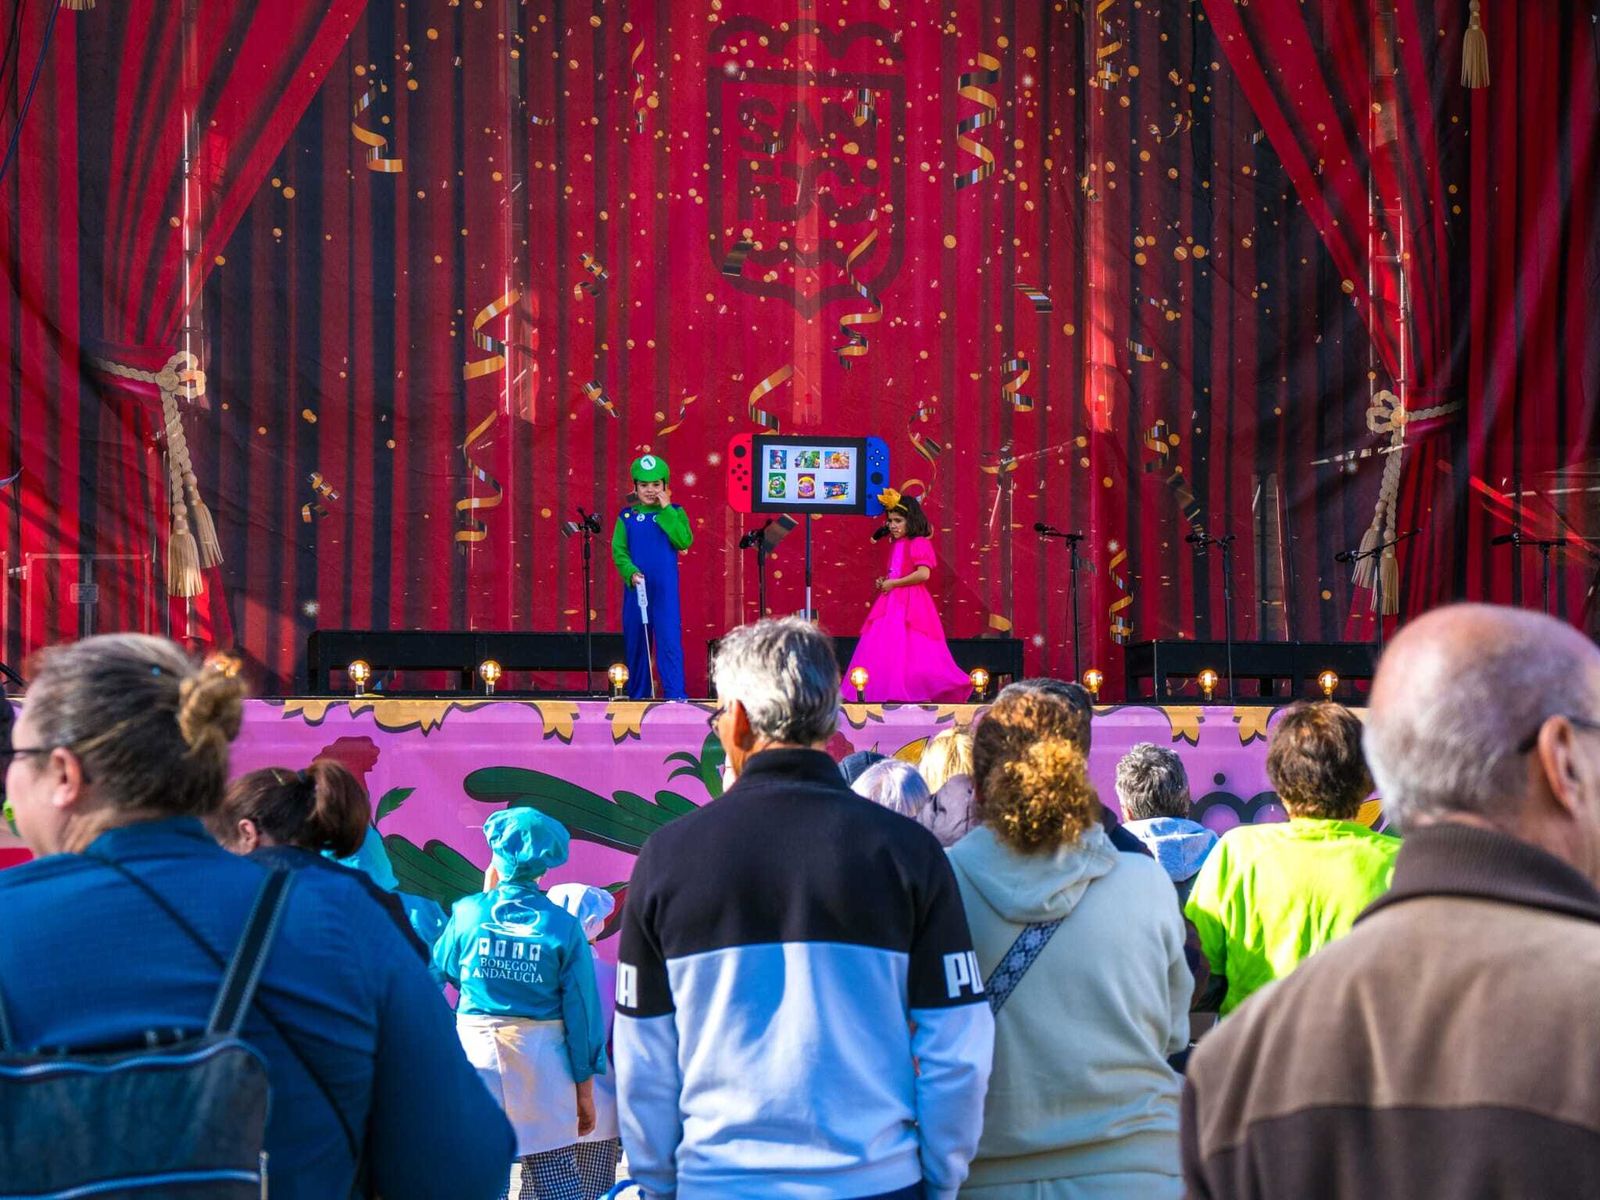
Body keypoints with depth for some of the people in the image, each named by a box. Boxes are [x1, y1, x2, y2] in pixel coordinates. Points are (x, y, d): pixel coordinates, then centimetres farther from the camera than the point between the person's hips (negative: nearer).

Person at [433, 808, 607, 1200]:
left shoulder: (469, 912, -3)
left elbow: (444, 969, 16)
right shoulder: (563, 926, -3)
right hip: (542, 1063, 0)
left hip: (476, 1054, 0)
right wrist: (585, 1089, 4)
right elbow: (581, 1010, -3)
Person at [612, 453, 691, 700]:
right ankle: (638, 696, 18)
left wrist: (666, 510, -11)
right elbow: (619, 552, 1)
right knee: (636, 642, 8)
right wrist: (631, 573, -17)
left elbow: (685, 542, -10)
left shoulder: (674, 513, 5)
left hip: (665, 589, -2)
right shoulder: (626, 517, 7)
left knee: (669, 640, -10)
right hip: (636, 587, 2)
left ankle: (675, 695, -12)